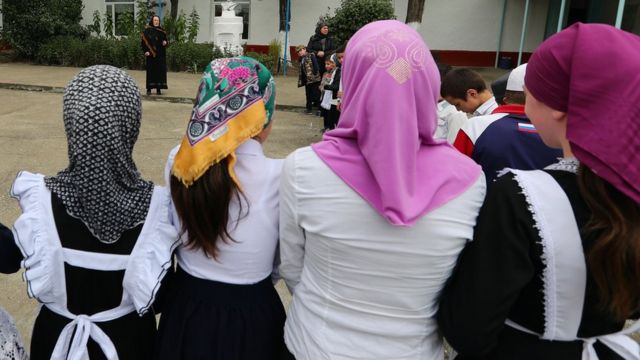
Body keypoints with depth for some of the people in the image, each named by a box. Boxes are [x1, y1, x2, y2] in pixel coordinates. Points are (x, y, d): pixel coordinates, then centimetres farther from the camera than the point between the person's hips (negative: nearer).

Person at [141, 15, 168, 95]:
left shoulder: (162, 31, 9)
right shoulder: (147, 30, 0)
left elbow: (166, 40, 15)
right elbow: (144, 41, -3)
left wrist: (165, 42, -9)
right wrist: (146, 51, -14)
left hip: (160, 54, 3)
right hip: (151, 54, -3)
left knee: (160, 70, 1)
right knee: (150, 70, -1)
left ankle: (159, 88, 8)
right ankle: (149, 88, 5)